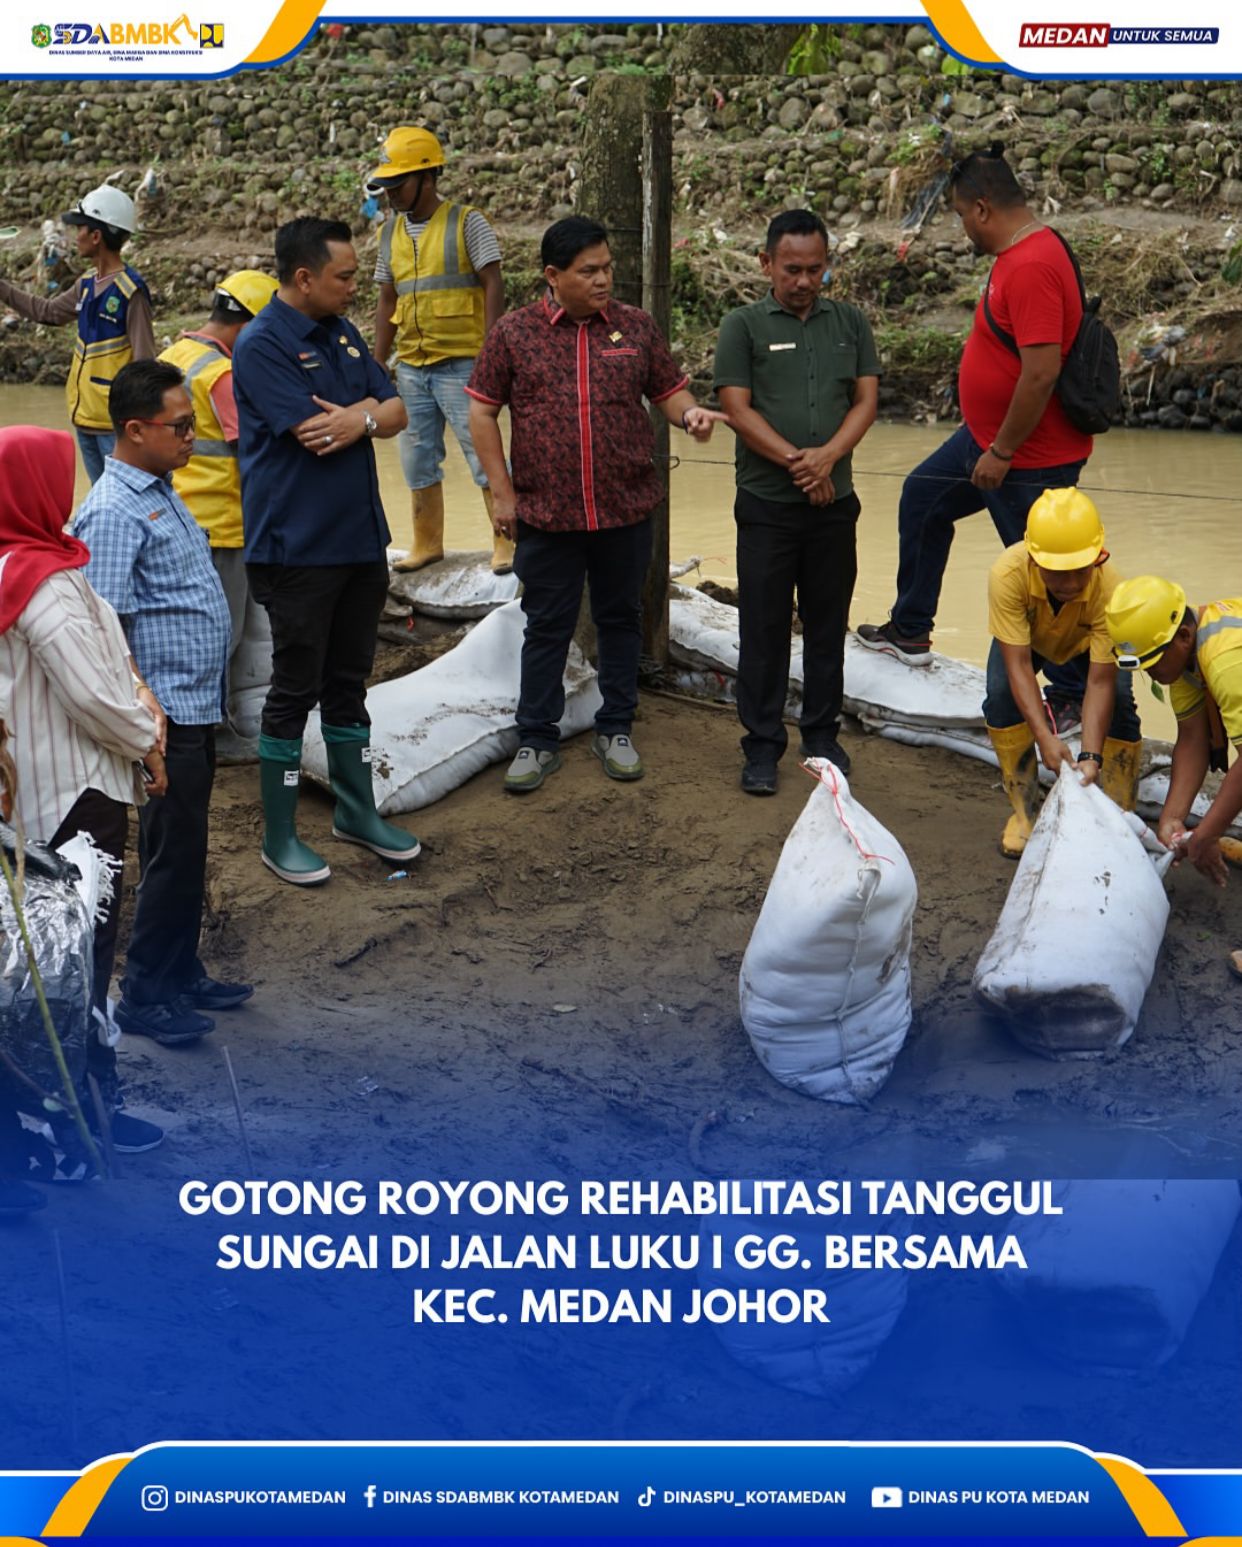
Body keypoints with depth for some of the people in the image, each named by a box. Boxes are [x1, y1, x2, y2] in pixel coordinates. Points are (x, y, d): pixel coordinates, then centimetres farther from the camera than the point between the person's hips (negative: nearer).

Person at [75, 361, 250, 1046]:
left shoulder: (160, 492, 12)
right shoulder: (112, 513, -18)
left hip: (196, 707, 9)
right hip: (165, 715, -9)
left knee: (185, 851, 17)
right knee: (172, 855, -1)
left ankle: (181, 974, 29)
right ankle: (144, 997, 11)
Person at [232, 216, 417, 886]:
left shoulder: (343, 335, 11)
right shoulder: (263, 345, -14)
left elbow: (396, 413, 8)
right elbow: (312, 431, -22)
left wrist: (358, 416, -14)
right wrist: (369, 409, -4)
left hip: (360, 540, 8)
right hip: (297, 548, -8)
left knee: (348, 684, 17)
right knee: (295, 691, 0)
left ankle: (355, 810, 29)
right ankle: (279, 836, 11)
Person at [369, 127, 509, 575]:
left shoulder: (466, 222, -5)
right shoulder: (391, 232, 12)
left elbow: (493, 286, -8)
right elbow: (387, 302, 16)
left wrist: (489, 352, -15)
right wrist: (377, 363, 12)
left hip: (460, 364, -6)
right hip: (410, 366, 6)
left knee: (483, 453, -5)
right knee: (417, 460, 10)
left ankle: (506, 542, 4)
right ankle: (427, 543, 22)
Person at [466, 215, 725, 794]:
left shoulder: (636, 328, 3)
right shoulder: (514, 332, -2)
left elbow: (668, 392, 11)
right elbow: (482, 411, 2)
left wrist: (690, 414, -13)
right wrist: (501, 493, -2)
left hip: (626, 510, 2)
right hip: (545, 514, -2)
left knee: (621, 619, 13)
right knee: (546, 627, 7)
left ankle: (615, 729, 27)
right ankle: (537, 741, 18)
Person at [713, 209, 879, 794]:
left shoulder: (850, 323, 10)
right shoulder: (743, 325, 1)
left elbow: (866, 399, 5)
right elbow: (738, 410, -6)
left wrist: (828, 456, -13)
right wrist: (795, 460, -13)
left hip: (834, 501, 3)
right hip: (766, 504, -3)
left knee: (828, 624, 10)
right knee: (763, 626, 1)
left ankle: (823, 734, 23)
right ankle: (763, 745, 10)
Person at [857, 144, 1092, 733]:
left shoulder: (1032, 266, -27)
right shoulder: (1020, 252, 6)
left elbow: (1042, 373, -31)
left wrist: (1002, 452, -23)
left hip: (1031, 458, -11)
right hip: (988, 436, 11)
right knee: (922, 497, 24)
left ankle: (1072, 700, 14)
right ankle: (910, 631, 38)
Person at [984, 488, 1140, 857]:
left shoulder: (1109, 588, -40)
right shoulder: (1008, 574, -41)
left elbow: (1100, 681, -38)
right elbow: (1018, 665, -40)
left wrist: (1091, 755, -49)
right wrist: (1045, 737, -50)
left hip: (1085, 643, 0)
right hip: (1026, 637, 0)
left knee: (1119, 703, -25)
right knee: (1002, 695, -27)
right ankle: (1024, 810, -8)